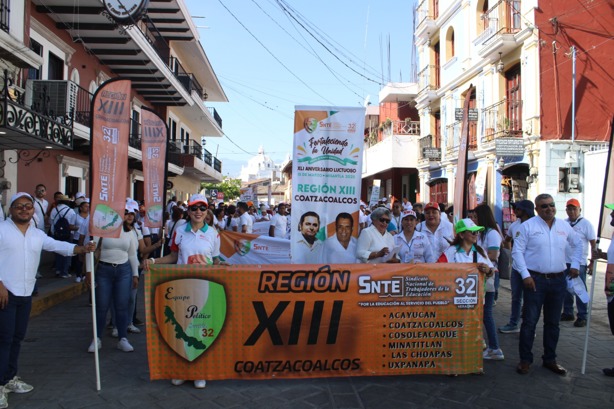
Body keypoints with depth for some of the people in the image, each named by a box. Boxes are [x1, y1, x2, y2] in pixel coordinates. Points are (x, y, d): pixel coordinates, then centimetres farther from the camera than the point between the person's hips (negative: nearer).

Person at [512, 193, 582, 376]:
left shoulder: (564, 226, 8)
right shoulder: (528, 226, -6)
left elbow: (578, 244, 24)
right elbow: (517, 251, -7)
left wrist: (575, 265, 15)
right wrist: (526, 275, -13)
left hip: (558, 280, 5)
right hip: (535, 279, -4)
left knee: (553, 322, 13)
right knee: (530, 321, -2)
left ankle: (550, 359, 25)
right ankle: (525, 360, 9)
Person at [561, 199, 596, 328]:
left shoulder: (586, 224, -6)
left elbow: (593, 244, -5)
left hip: (579, 263, -5)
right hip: (565, 262, 5)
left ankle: (582, 317, 7)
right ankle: (567, 313, 24)